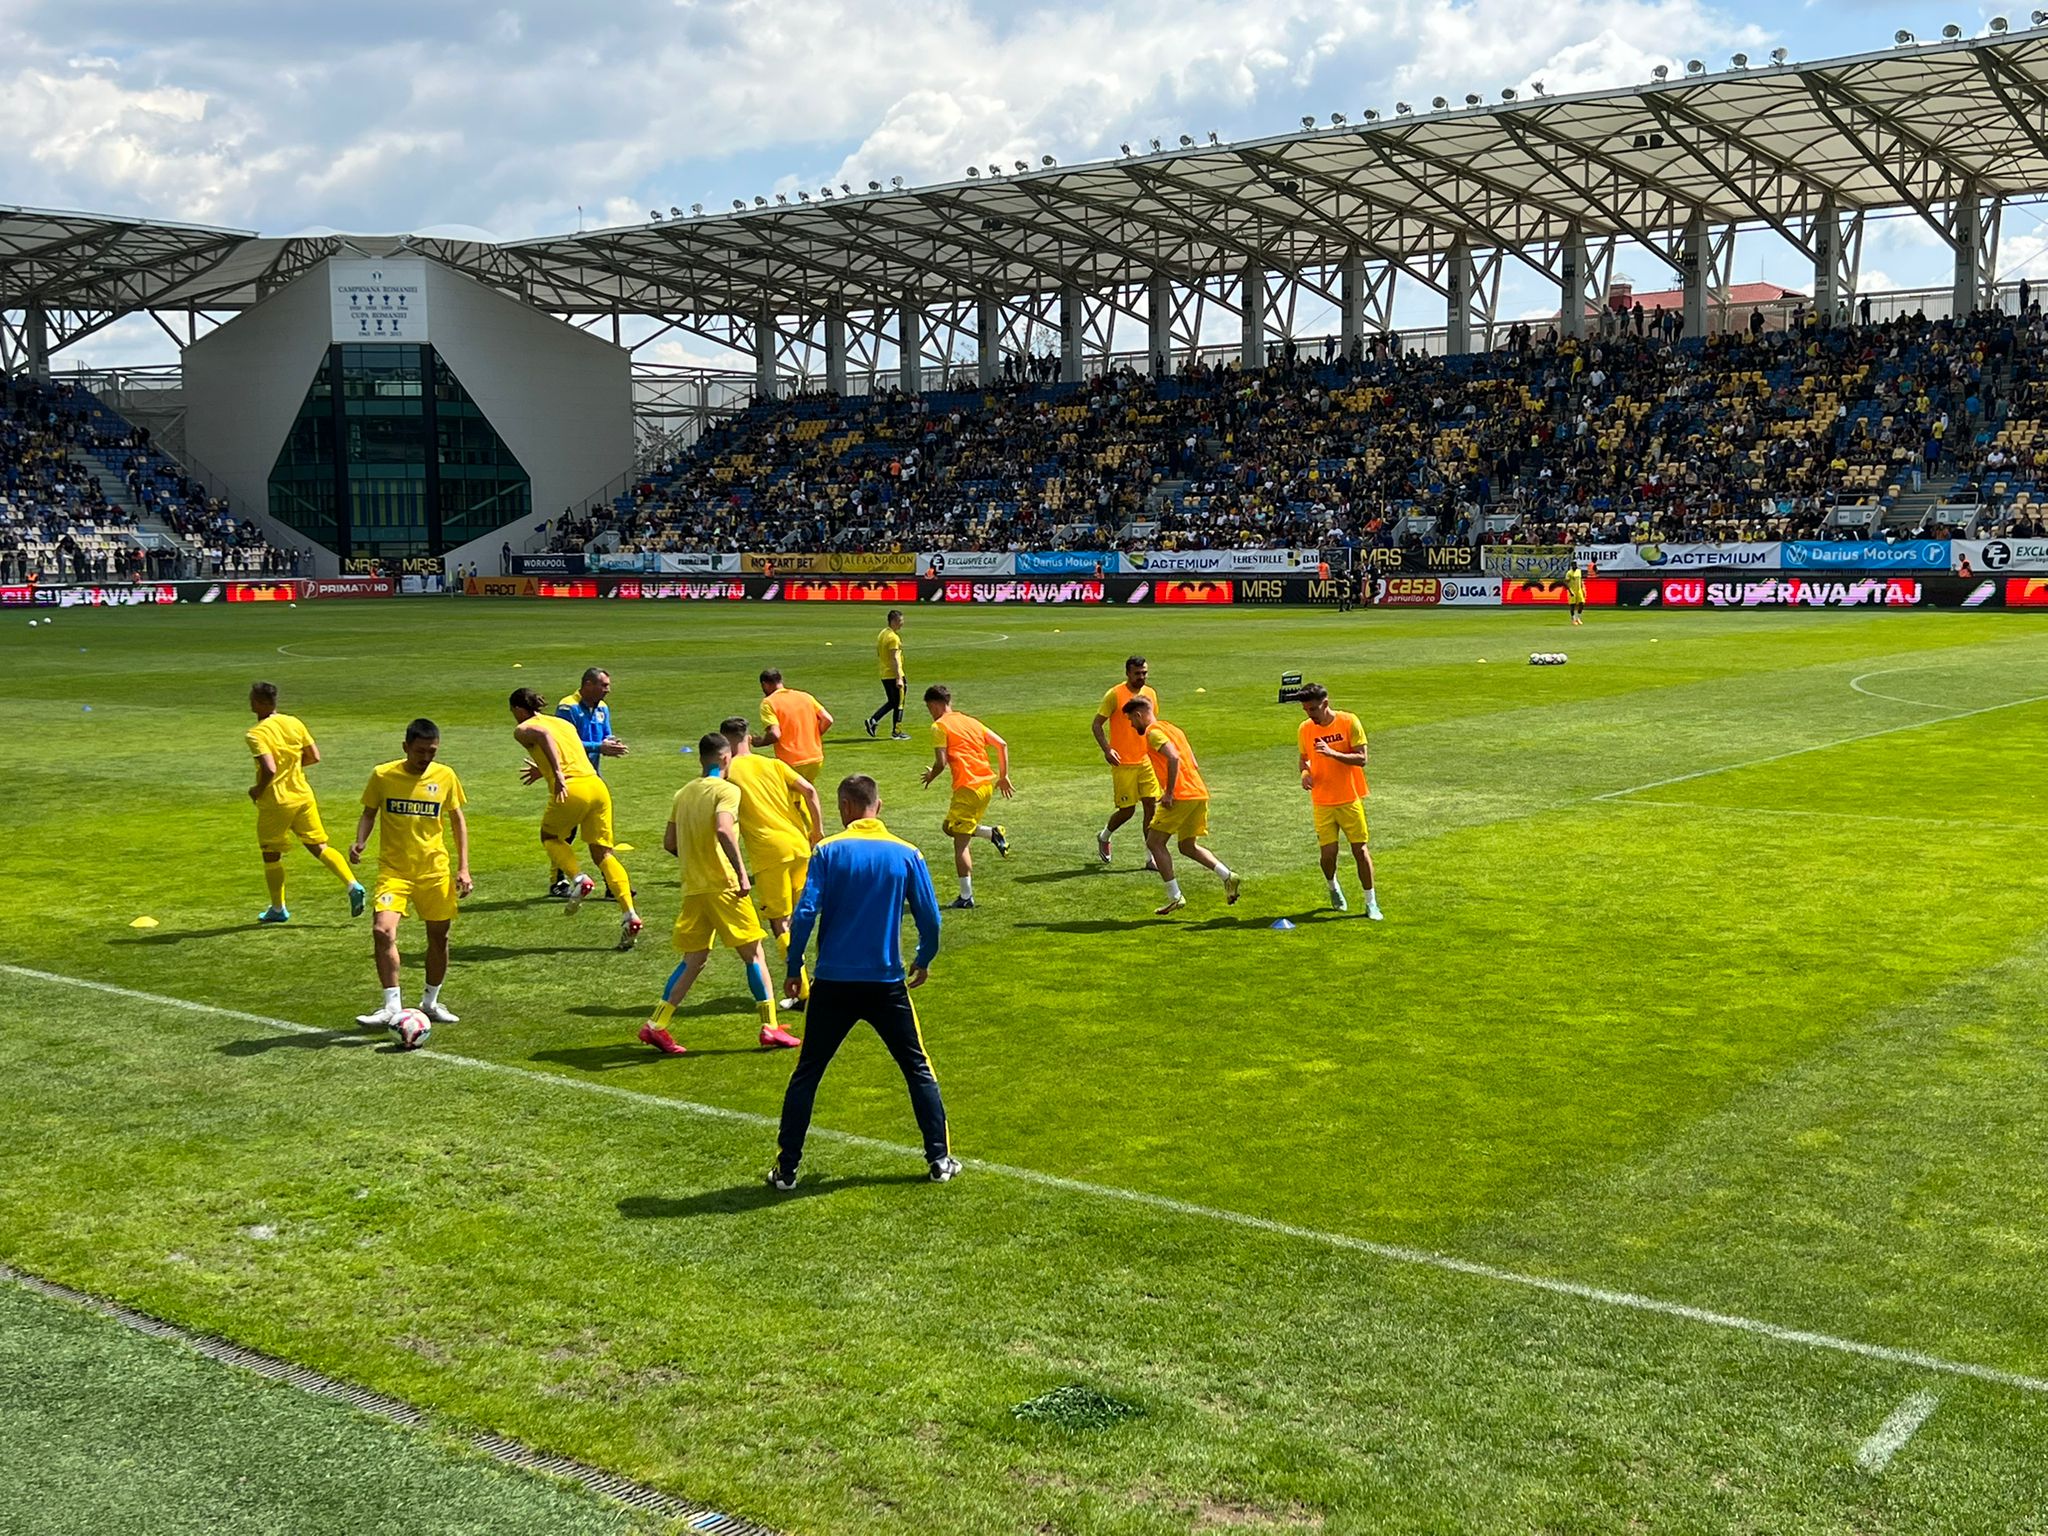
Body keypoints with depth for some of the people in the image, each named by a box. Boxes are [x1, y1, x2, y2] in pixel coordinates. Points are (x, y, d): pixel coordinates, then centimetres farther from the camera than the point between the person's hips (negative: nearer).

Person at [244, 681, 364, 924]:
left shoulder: (256, 734, -17)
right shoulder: (294, 723, 2)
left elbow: (269, 769, -26)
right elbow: (314, 756, 6)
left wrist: (257, 790, -9)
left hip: (275, 802, -5)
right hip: (303, 795, 5)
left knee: (271, 855, 12)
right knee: (319, 847, 9)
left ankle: (278, 909, 21)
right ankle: (353, 885, -8)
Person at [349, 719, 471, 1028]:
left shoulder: (445, 776, -1)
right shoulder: (383, 775, -6)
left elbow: (457, 819, 9)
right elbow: (369, 812, 7)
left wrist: (463, 868, 4)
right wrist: (359, 842, -13)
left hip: (435, 869, 2)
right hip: (394, 869, -2)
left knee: (439, 936, 9)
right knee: (382, 931, -21)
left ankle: (431, 1003, 29)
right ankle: (392, 1007, -13)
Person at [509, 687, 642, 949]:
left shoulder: (523, 729, 8)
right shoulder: (563, 722, 27)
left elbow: (544, 735, -15)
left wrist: (557, 774, -23)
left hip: (571, 789, -5)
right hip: (597, 784, 5)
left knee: (549, 837, 23)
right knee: (603, 852, 8)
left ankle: (579, 879, -1)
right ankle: (630, 913, -5)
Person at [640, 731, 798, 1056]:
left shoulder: (684, 793, 12)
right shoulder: (727, 790, -8)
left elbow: (669, 842, 14)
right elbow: (723, 829, -26)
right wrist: (741, 871, -24)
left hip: (692, 887, 6)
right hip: (723, 886, -6)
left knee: (693, 961, 13)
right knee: (753, 954, 4)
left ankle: (655, 1025, 6)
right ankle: (770, 1027, 5)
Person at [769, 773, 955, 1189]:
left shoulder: (828, 851, -5)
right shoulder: (907, 854, 0)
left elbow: (805, 914, -10)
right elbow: (930, 918, 1)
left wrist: (793, 969, 1)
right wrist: (924, 961, 20)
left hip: (833, 983, -1)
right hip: (887, 983, 1)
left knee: (806, 1074, 11)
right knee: (918, 1070, 15)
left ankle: (786, 1167, 12)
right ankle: (940, 1159, 14)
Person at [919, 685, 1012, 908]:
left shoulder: (939, 726, -3)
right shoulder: (970, 721, 18)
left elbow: (941, 763, -10)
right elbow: (1002, 744, 15)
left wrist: (930, 776, 11)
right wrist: (1003, 776, 20)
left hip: (967, 787, -8)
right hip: (987, 783, 8)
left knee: (961, 843, -3)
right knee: (951, 827, 23)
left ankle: (966, 897, -4)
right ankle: (993, 833, 4)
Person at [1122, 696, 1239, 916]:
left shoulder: (1153, 731, -5)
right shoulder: (1172, 728, 23)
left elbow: (1173, 757, -22)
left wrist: (1169, 793, -20)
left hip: (1181, 796, -9)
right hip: (1199, 794, 9)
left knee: (1155, 841, 0)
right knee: (1188, 846, 17)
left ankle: (1174, 897, -3)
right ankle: (1227, 876, -1)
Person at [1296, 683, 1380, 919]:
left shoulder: (1349, 722, -10)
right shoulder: (1305, 729, 0)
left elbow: (1361, 759, -12)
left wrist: (1332, 753, -26)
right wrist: (1305, 772, -7)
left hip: (1350, 799, -2)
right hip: (1322, 802, 2)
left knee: (1360, 850, -1)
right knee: (1328, 853, -1)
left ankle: (1371, 903, 12)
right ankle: (1333, 887, 31)